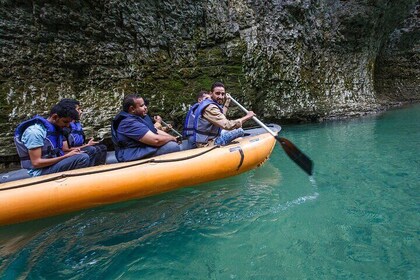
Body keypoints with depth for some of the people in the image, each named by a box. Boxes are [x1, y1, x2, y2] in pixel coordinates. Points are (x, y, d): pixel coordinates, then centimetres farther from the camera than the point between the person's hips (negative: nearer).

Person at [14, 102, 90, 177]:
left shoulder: (55, 129, 10)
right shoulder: (35, 131, -16)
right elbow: (36, 163, -21)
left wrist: (71, 152, -4)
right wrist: (66, 156, -20)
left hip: (53, 165, 9)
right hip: (40, 172, -9)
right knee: (83, 158, -27)